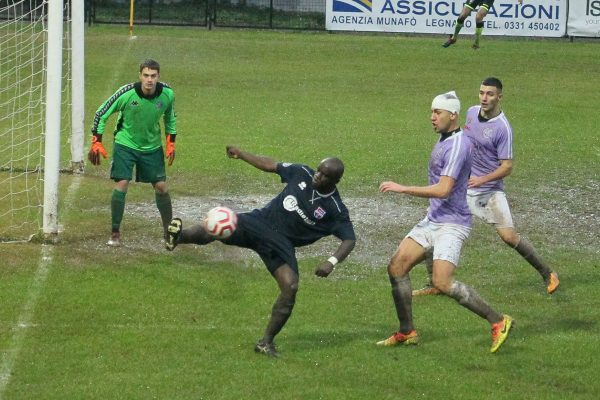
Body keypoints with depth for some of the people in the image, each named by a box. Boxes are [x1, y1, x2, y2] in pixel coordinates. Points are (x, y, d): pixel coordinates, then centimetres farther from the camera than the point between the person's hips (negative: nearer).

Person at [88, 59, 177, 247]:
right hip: (125, 144, -3)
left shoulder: (167, 94, -14)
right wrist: (96, 143, -13)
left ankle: (169, 231, 18)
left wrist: (171, 143, 7)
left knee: (161, 186, 2)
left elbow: (170, 117, 9)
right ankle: (115, 233, -3)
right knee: (121, 184, -14)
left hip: (152, 146, 3)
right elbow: (101, 114, -11)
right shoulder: (126, 93, -23)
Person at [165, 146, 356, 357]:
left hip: (281, 244, -1)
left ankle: (266, 342, -3)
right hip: (259, 222, 2)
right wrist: (241, 154, 11)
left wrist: (332, 262, -28)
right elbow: (271, 165, 12)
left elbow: (349, 239, -10)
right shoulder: (303, 174, -1)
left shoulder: (336, 211, -9)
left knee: (291, 287, -17)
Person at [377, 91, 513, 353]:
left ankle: (498, 321, -11)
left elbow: (443, 190, -26)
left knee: (443, 282, -21)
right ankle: (407, 332, 12)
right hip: (432, 220, 10)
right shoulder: (443, 140, 13)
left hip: (451, 223, -10)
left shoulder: (457, 144, -18)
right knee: (397, 267, 3)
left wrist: (402, 189, -24)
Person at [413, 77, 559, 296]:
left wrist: (481, 179, -28)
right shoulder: (472, 112, 3)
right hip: (461, 186, 6)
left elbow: (507, 167, -17)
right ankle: (434, 285, 6)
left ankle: (547, 274, 8)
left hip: (489, 191, -6)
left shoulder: (502, 128, -17)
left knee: (509, 236, -12)